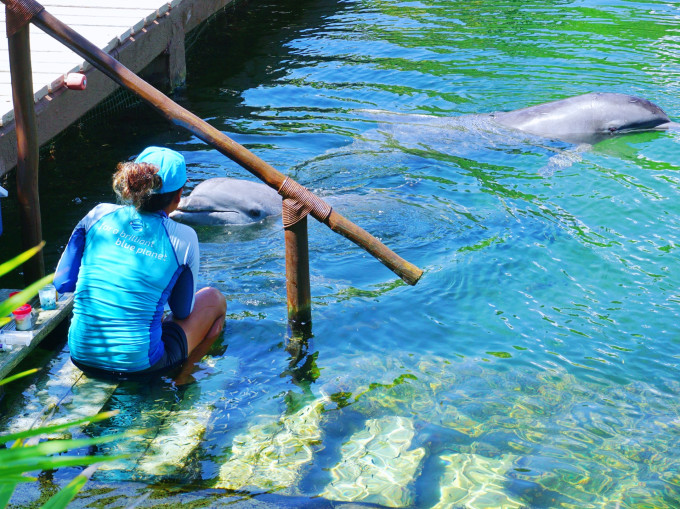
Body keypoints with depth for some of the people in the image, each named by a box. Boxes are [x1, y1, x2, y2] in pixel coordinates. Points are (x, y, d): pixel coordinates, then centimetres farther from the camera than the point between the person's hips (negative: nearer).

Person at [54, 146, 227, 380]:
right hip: (138, 367, -4)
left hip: (82, 358, 5)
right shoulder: (183, 238, -9)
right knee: (213, 299, 21)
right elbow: (182, 311, 4)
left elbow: (62, 283, 4)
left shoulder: (99, 215, -1)